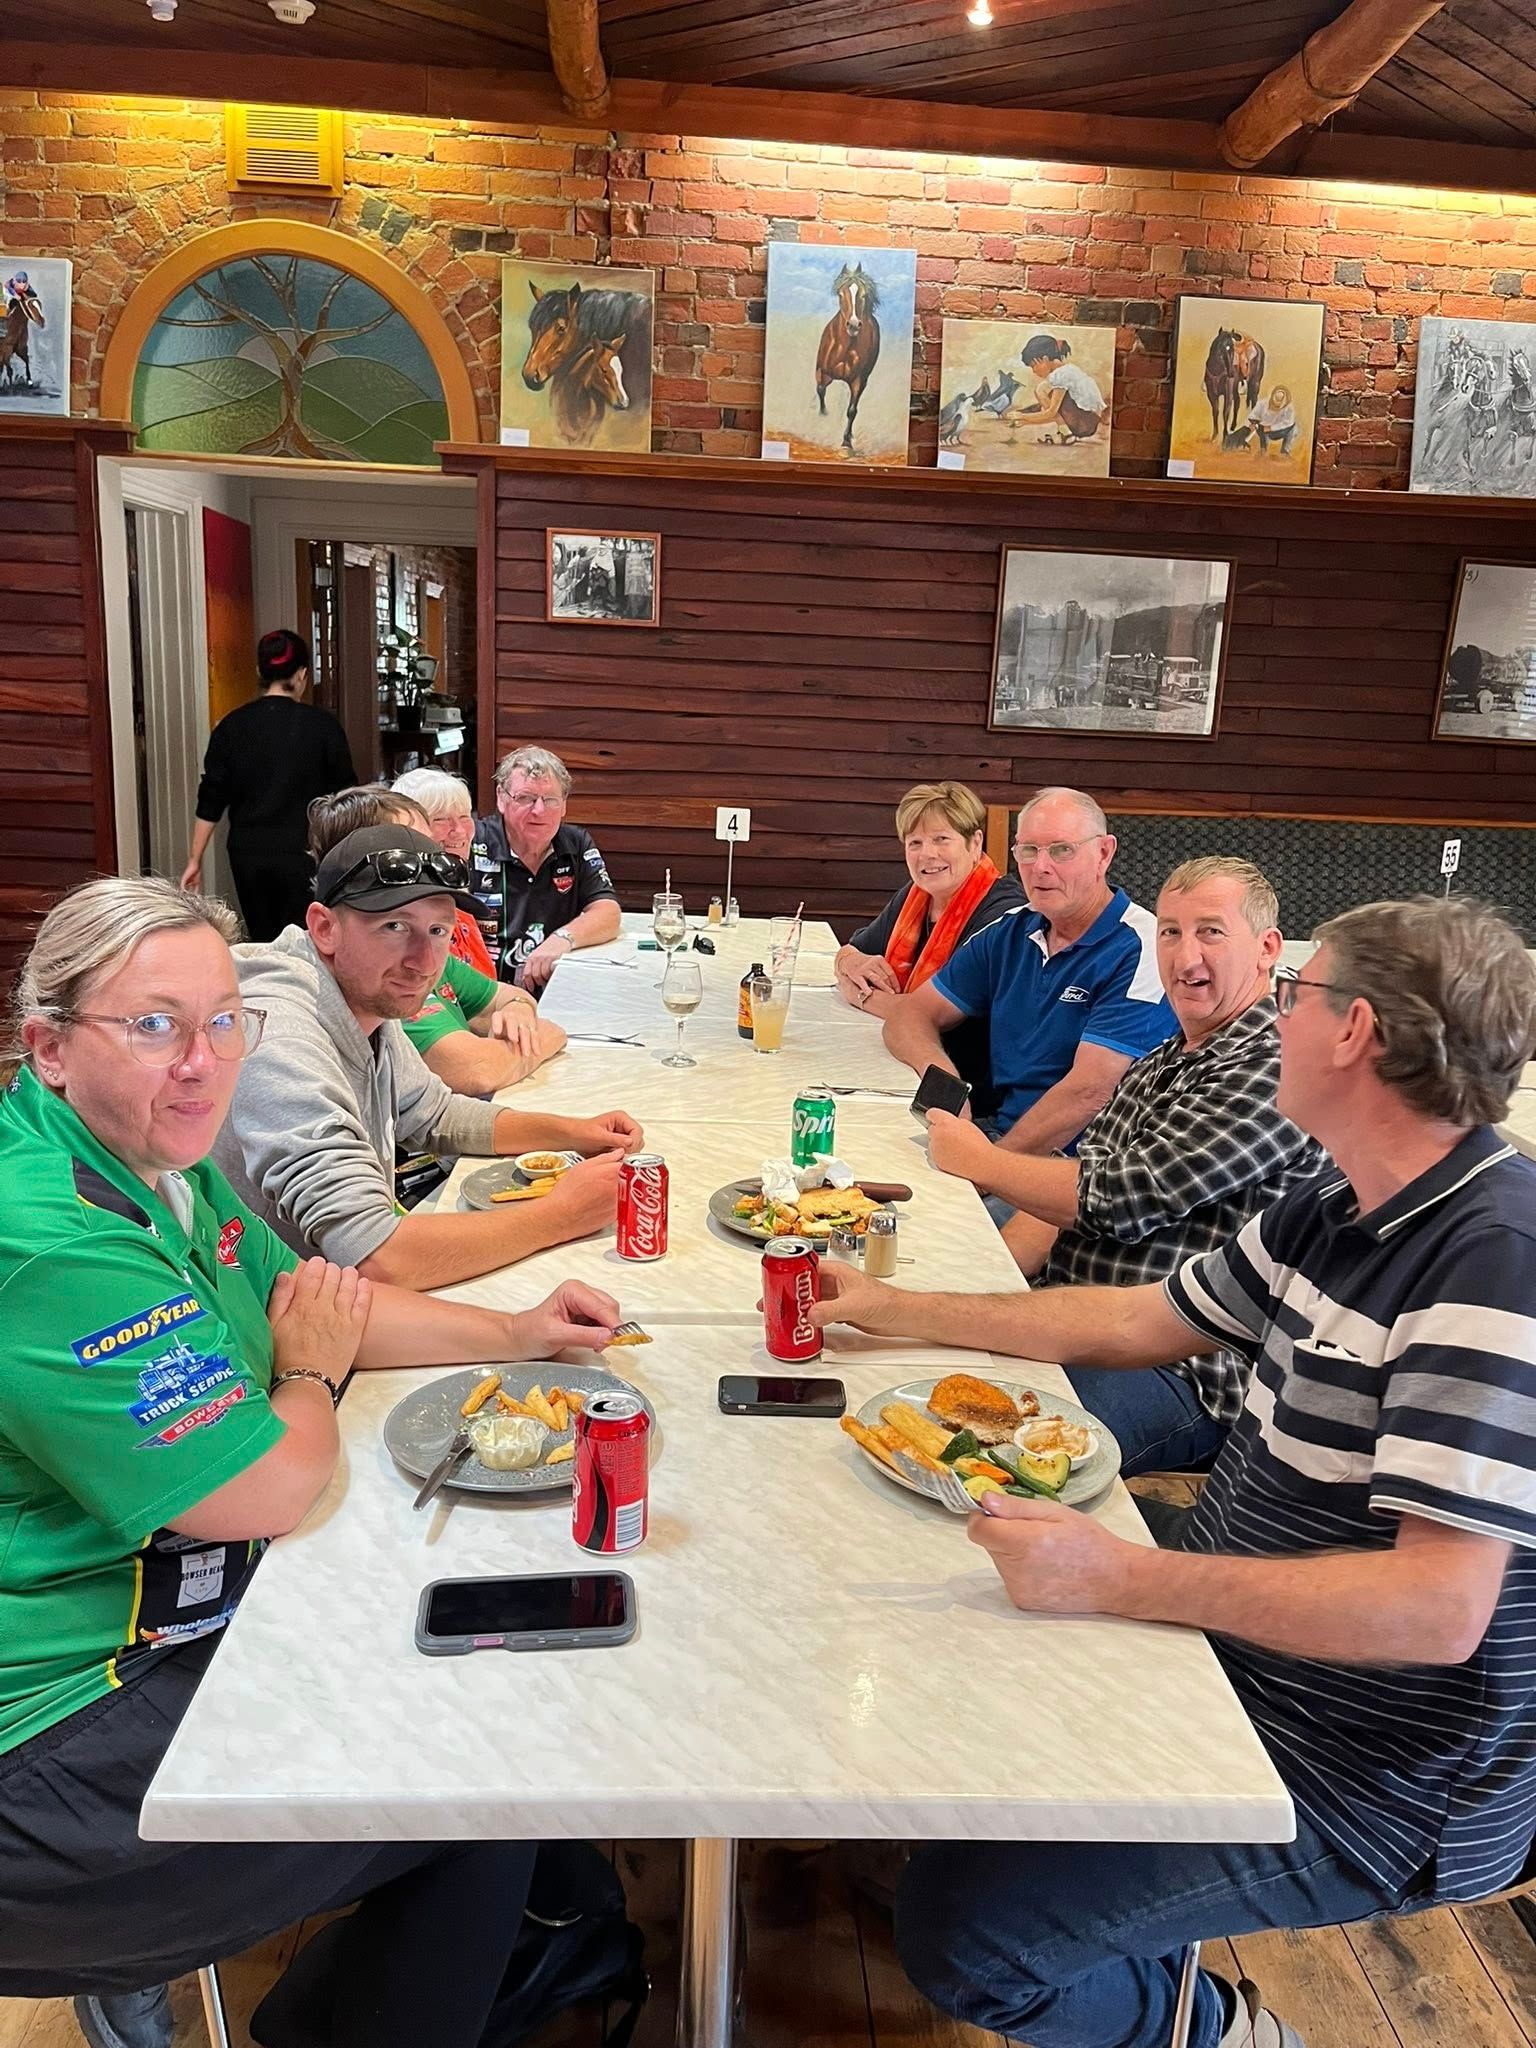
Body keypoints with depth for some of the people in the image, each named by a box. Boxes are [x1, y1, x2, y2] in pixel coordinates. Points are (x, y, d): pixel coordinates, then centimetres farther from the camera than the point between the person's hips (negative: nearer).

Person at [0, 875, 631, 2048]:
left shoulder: (156, 1162, 2)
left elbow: (297, 1302, 13)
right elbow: (271, 1488, -25)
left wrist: (516, 1334, 6)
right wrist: (312, 1372, -4)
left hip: (160, 1622, 9)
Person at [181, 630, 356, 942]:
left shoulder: (232, 726, 2)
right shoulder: (321, 725, -5)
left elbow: (210, 801, 3)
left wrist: (195, 859, 10)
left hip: (248, 853, 3)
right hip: (303, 854, -3)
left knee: (262, 943, 13)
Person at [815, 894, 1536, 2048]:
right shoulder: (1337, 1214, 4)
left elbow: (1439, 1608, -30)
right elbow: (1139, 1323, 12)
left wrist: (1121, 1579, -33)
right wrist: (895, 1312, 13)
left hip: (1365, 1778, -9)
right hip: (1229, 1632, 9)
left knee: (960, 1932, -16)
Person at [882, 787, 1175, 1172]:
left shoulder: (1140, 949, -14)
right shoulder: (1010, 933, 9)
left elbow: (1089, 1092, -21)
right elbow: (911, 1013, 11)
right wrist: (939, 1071, -12)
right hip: (1000, 1135, 7)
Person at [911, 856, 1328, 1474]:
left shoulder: (1276, 1069, -14)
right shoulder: (1165, 1060, 17)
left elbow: (1122, 1199, -17)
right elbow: (1078, 1186, 15)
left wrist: (980, 1161, -3)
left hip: (1181, 1370, -8)